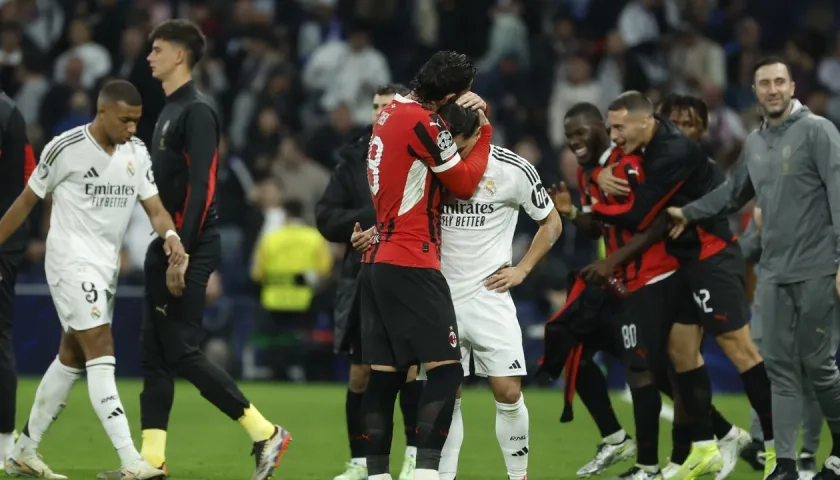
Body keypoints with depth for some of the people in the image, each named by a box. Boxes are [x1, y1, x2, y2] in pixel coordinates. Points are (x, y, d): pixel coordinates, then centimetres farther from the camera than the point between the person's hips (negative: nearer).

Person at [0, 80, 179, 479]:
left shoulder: (137, 153, 5)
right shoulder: (65, 148, -12)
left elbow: (155, 208, 1)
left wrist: (169, 235, -21)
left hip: (106, 267, 7)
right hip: (71, 262, -7)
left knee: (71, 359, 14)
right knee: (101, 353, -17)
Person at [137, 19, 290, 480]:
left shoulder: (196, 112, -12)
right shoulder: (170, 111, 16)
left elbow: (199, 188, -19)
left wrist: (180, 254, -23)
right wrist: (163, 250, 17)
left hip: (188, 251, -10)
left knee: (182, 352, -10)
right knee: (155, 355, 6)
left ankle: (265, 434, -4)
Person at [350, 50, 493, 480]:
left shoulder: (392, 113, 13)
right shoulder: (422, 122, -14)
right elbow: (464, 185, -5)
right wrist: (484, 132, 5)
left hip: (378, 263, 9)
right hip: (411, 266, -9)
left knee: (384, 375, 6)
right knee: (446, 370, -9)